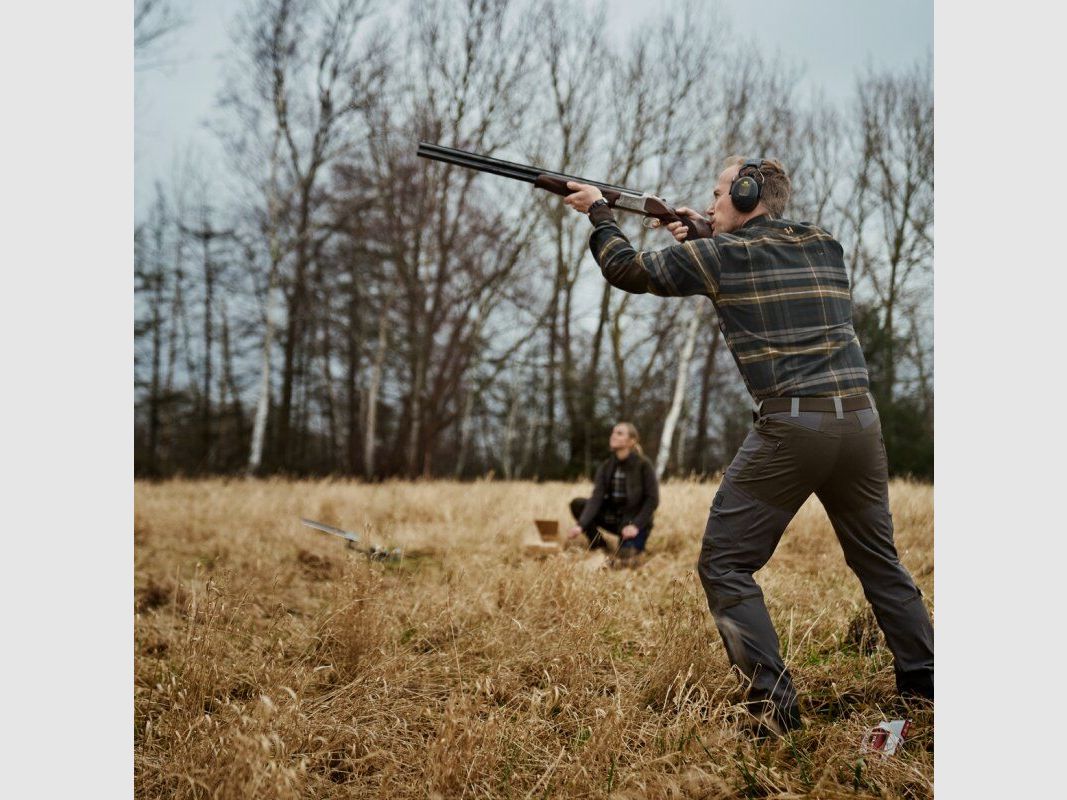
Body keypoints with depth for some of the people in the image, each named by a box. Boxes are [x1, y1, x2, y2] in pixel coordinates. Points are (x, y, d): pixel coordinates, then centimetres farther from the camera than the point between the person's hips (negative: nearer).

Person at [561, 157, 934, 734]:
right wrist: (705, 235, 30)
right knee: (878, 559, 22)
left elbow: (626, 270, 9)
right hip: (861, 420, 6)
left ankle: (772, 705, -4)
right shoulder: (826, 246, 16)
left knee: (724, 565, 4)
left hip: (791, 427, -6)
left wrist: (598, 212, 25)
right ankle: (923, 681, 27)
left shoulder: (720, 255, 0)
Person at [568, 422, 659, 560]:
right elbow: (596, 498, -13)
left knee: (623, 555, -31)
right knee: (577, 504, -13)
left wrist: (636, 525, -25)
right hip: (613, 516, 5)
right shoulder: (606, 466, -2)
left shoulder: (643, 465, -13)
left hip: (635, 519, -5)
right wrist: (581, 525, -28)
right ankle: (598, 546, 1)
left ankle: (637, 543, 4)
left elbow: (653, 499, -14)